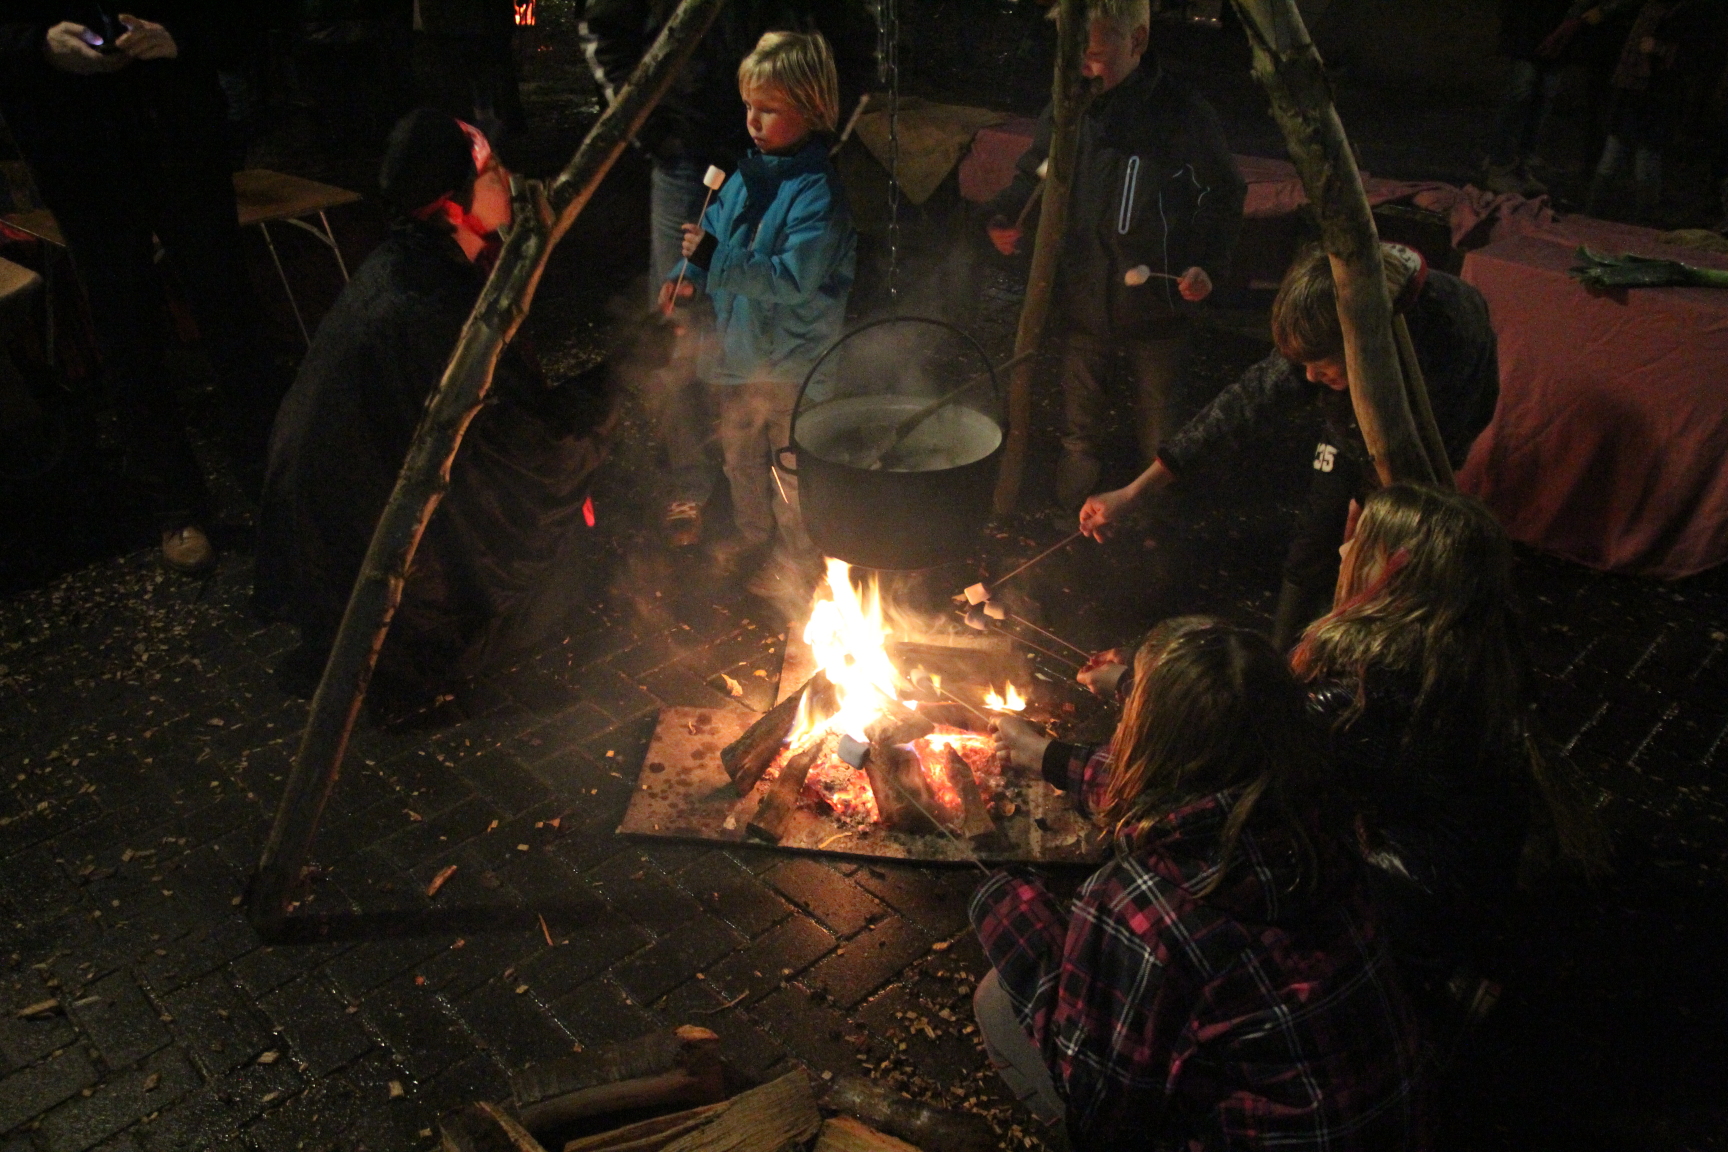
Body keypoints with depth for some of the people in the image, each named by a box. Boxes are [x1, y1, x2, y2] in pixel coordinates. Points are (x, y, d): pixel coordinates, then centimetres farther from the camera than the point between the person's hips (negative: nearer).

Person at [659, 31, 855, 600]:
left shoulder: (818, 191, -21)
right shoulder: (747, 175, 3)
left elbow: (794, 277, -29)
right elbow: (715, 229, 17)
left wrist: (717, 262, -33)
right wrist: (687, 273, -2)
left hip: (789, 361, -8)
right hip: (735, 349, 8)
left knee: (791, 466, 9)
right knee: (739, 452, 24)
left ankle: (797, 555, 28)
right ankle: (752, 531, 46)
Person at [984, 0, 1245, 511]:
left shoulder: (1183, 113, -11)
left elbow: (1225, 197, -1)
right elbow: (1031, 175, 13)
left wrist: (1207, 266, -15)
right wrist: (1005, 216, -7)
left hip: (1156, 307, -3)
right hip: (1083, 302, 3)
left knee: (1160, 439, 12)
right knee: (1079, 435, 17)